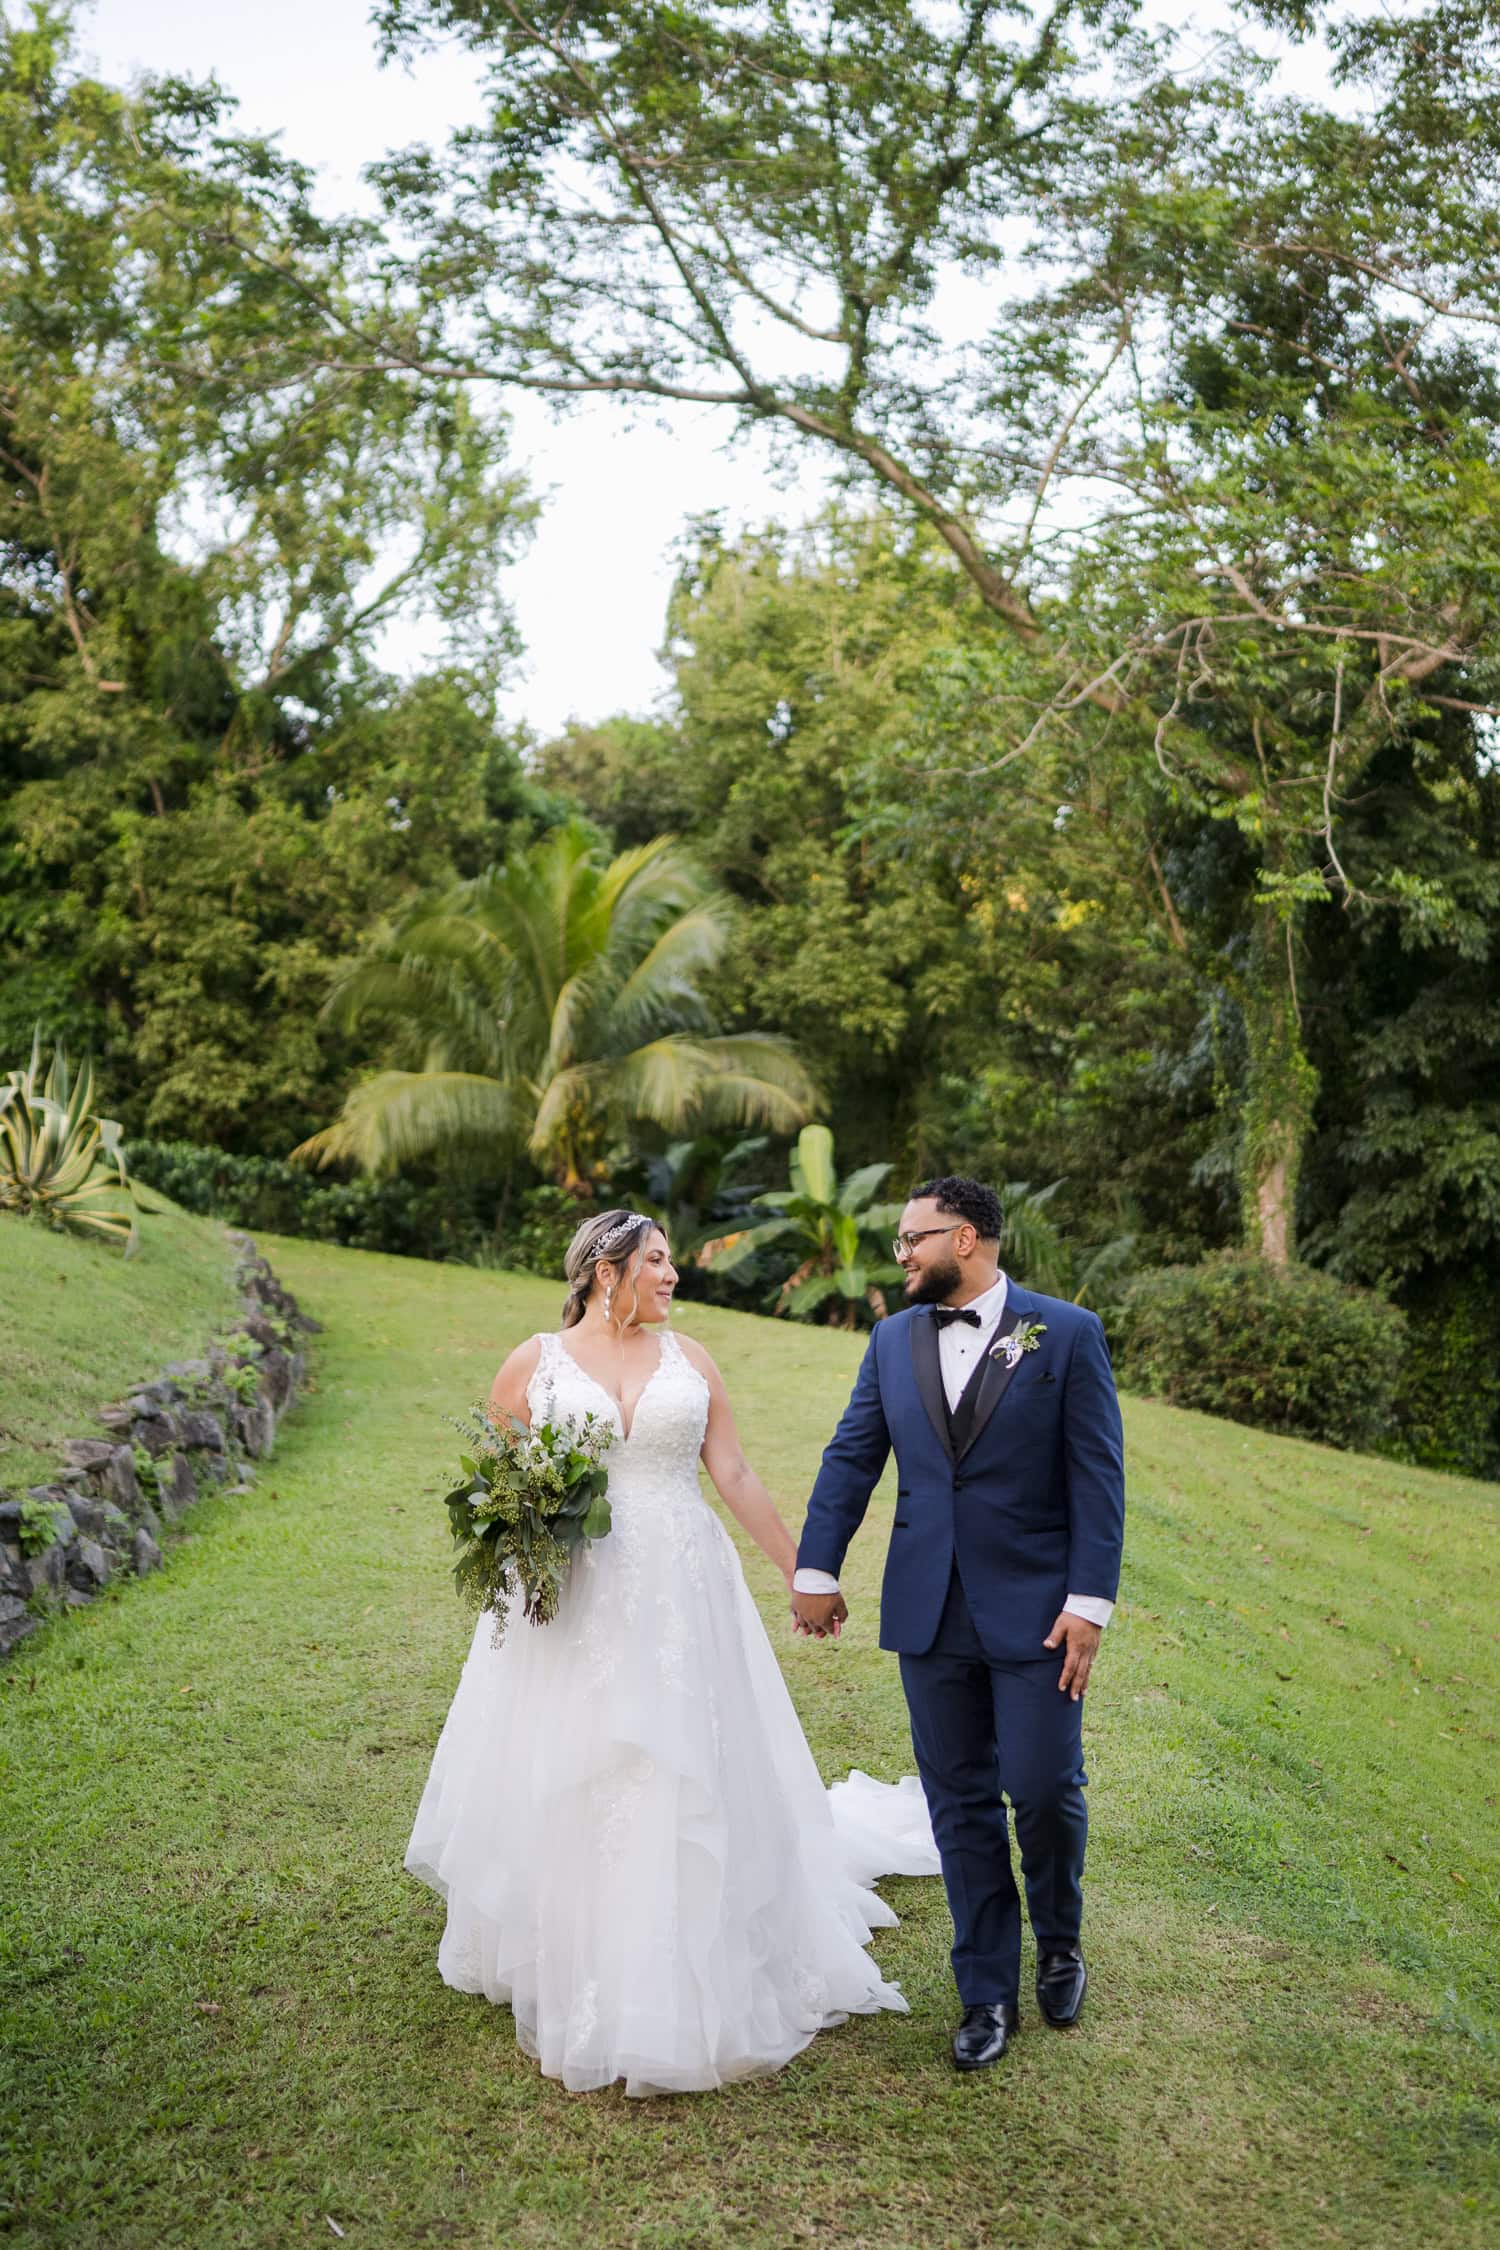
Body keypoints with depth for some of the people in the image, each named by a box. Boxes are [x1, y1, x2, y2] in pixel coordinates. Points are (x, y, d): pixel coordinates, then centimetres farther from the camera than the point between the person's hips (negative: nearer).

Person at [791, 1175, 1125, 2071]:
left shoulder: (1067, 1334, -6)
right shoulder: (895, 1339, 6)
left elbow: (1098, 1478, -7)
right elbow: (852, 1457, 8)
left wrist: (1090, 1603, -12)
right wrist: (815, 1569, 5)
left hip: (1035, 1610, -3)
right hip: (930, 1613, 4)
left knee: (1044, 1789, 0)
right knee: (961, 1803, 10)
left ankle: (1060, 1941, 32)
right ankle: (989, 1994, 25)